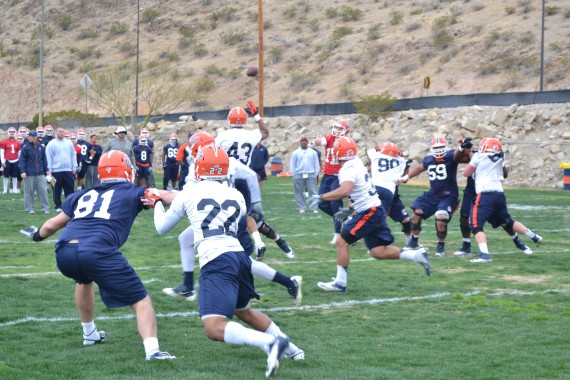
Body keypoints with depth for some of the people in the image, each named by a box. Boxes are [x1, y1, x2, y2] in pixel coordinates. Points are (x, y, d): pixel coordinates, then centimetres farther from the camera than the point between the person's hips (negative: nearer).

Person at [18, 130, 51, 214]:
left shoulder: (41, 147, 9)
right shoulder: (26, 148, -4)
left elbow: (44, 159, 15)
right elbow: (22, 160, -5)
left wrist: (46, 170, 12)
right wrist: (23, 171, -13)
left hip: (40, 174, 3)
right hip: (29, 174, -3)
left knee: (43, 191, 0)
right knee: (29, 191, 5)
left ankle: (45, 208, 5)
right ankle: (29, 208, 14)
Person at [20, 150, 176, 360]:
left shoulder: (84, 194, 29)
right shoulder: (132, 193, 18)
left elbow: (51, 226, 34)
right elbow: (166, 197, 9)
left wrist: (37, 235, 54)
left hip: (64, 253, 5)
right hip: (98, 253, -5)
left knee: (84, 279, 39)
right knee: (140, 301, 2)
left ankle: (90, 334, 48)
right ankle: (152, 349, -18)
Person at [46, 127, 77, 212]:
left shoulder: (69, 143, 9)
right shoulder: (51, 144, -3)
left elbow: (73, 155, 13)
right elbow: (49, 157, -4)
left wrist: (74, 167, 7)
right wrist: (49, 169, -7)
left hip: (68, 170, 3)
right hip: (56, 170, -3)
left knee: (70, 188, 3)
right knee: (57, 190, 4)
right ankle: (58, 206, 11)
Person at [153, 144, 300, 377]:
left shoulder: (188, 194, 8)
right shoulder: (237, 197, 17)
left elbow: (161, 228, 24)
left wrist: (158, 205, 43)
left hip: (216, 262, -6)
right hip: (239, 256, 6)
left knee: (214, 329, -14)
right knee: (243, 311, 32)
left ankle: (270, 343, -33)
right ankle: (287, 345, 26)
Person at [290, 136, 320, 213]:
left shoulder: (313, 152, 8)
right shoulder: (295, 153, 6)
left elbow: (316, 164, 7)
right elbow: (292, 165, 4)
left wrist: (316, 174, 0)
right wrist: (294, 175, -3)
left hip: (311, 175, 0)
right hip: (299, 175, 0)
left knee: (313, 192, -5)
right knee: (299, 192, 3)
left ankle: (314, 208, -5)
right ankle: (301, 208, 10)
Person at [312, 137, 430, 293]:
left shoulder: (348, 170, -17)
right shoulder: (356, 164, 13)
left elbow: (345, 191, -36)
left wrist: (321, 197, -26)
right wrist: (349, 209, 18)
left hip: (369, 213, -9)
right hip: (375, 209, 9)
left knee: (341, 241, -5)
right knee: (378, 252, 11)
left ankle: (340, 282, -1)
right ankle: (417, 255, 9)